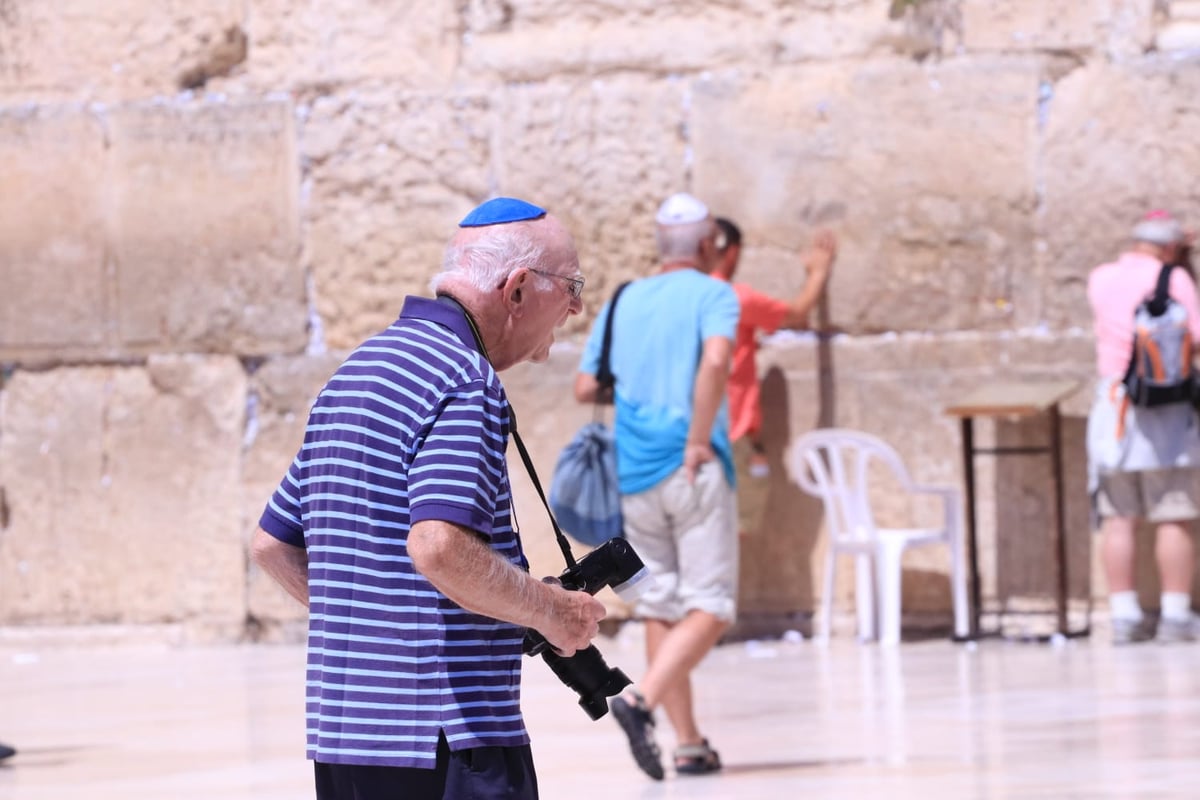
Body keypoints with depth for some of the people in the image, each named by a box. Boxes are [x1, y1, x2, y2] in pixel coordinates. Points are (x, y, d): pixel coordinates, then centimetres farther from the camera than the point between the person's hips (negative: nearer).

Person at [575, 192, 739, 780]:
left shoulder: (622, 303, 16)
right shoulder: (712, 294, 0)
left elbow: (585, 388, 13)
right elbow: (715, 359, -20)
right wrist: (700, 439, -15)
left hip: (632, 475, 5)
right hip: (693, 468, -5)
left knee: (660, 608, 9)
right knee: (710, 608, -4)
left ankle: (688, 743, 7)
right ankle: (641, 699, -25)